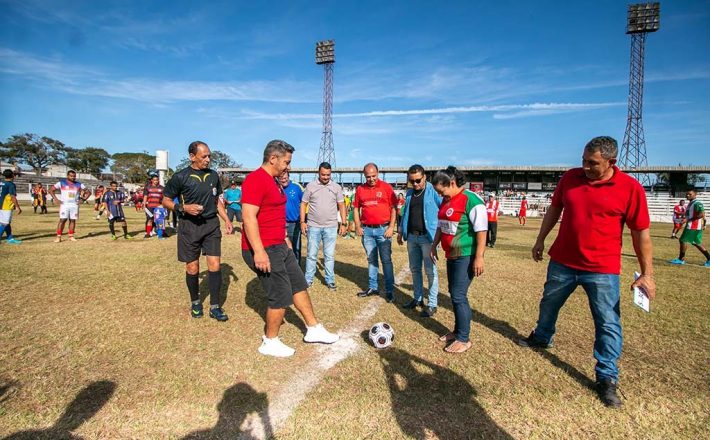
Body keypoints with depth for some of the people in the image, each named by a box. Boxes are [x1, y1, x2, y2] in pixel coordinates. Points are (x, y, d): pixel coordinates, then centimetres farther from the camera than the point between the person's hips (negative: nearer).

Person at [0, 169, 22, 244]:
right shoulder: (11, 184, -13)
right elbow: (13, 197, -18)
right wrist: (18, 207, -15)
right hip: (7, 207, -8)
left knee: (7, 223, 13)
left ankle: (10, 238, 19)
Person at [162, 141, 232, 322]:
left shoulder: (213, 175, 6)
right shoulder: (180, 177, -7)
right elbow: (166, 200, 0)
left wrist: (226, 219, 7)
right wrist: (183, 208, -17)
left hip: (211, 224, 3)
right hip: (189, 226, -3)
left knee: (214, 265, -3)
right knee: (192, 268, 6)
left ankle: (215, 307, 8)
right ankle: (195, 302, 29)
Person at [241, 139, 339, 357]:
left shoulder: (274, 181, 14)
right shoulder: (256, 180, -17)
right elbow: (248, 216, -25)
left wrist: (284, 240, 25)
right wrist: (259, 251, -28)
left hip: (280, 246, 10)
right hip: (263, 250, -10)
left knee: (299, 285, 16)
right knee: (281, 297, -1)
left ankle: (314, 329, 30)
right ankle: (270, 343, 20)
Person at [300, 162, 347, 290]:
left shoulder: (337, 187, 3)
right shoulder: (310, 186, 0)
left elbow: (341, 206, 6)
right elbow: (303, 204, 4)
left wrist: (343, 223, 0)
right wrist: (302, 222, -4)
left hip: (331, 227, 1)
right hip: (313, 226, 0)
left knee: (329, 255, 8)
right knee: (311, 255, 7)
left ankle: (330, 280, 19)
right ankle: (308, 279, 19)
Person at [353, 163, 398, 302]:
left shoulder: (386, 187, -4)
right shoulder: (360, 189, 6)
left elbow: (394, 208, -4)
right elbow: (356, 209, 12)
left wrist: (391, 227, -10)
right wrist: (358, 227, 3)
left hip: (383, 229, -3)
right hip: (367, 230, 4)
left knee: (386, 260, 1)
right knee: (371, 260, 13)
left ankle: (389, 290, 8)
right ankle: (372, 287, 25)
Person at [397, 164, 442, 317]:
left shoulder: (433, 191, -9)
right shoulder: (409, 193, 11)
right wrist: (401, 231, 18)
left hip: (427, 237, -7)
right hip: (411, 236, 7)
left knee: (430, 271, 0)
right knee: (414, 269, 15)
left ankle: (432, 304, 10)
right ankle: (418, 298, 30)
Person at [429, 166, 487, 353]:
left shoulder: (471, 200, -17)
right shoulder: (446, 201, 9)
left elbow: (481, 231, -20)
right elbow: (441, 226, 20)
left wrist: (479, 257, -22)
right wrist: (434, 245, 19)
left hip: (466, 256, -9)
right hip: (451, 255, 9)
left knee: (459, 295, -5)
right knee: (454, 294, 15)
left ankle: (464, 339, 9)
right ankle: (457, 331, 29)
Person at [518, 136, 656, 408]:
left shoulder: (630, 188, -12)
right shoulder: (570, 177, -3)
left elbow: (641, 233, -8)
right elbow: (554, 209, 10)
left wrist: (647, 273, -8)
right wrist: (540, 240, 12)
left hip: (602, 269, -3)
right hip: (562, 262, 4)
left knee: (608, 325, 5)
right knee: (548, 304, 22)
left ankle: (607, 379, 22)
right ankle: (542, 338, 49)